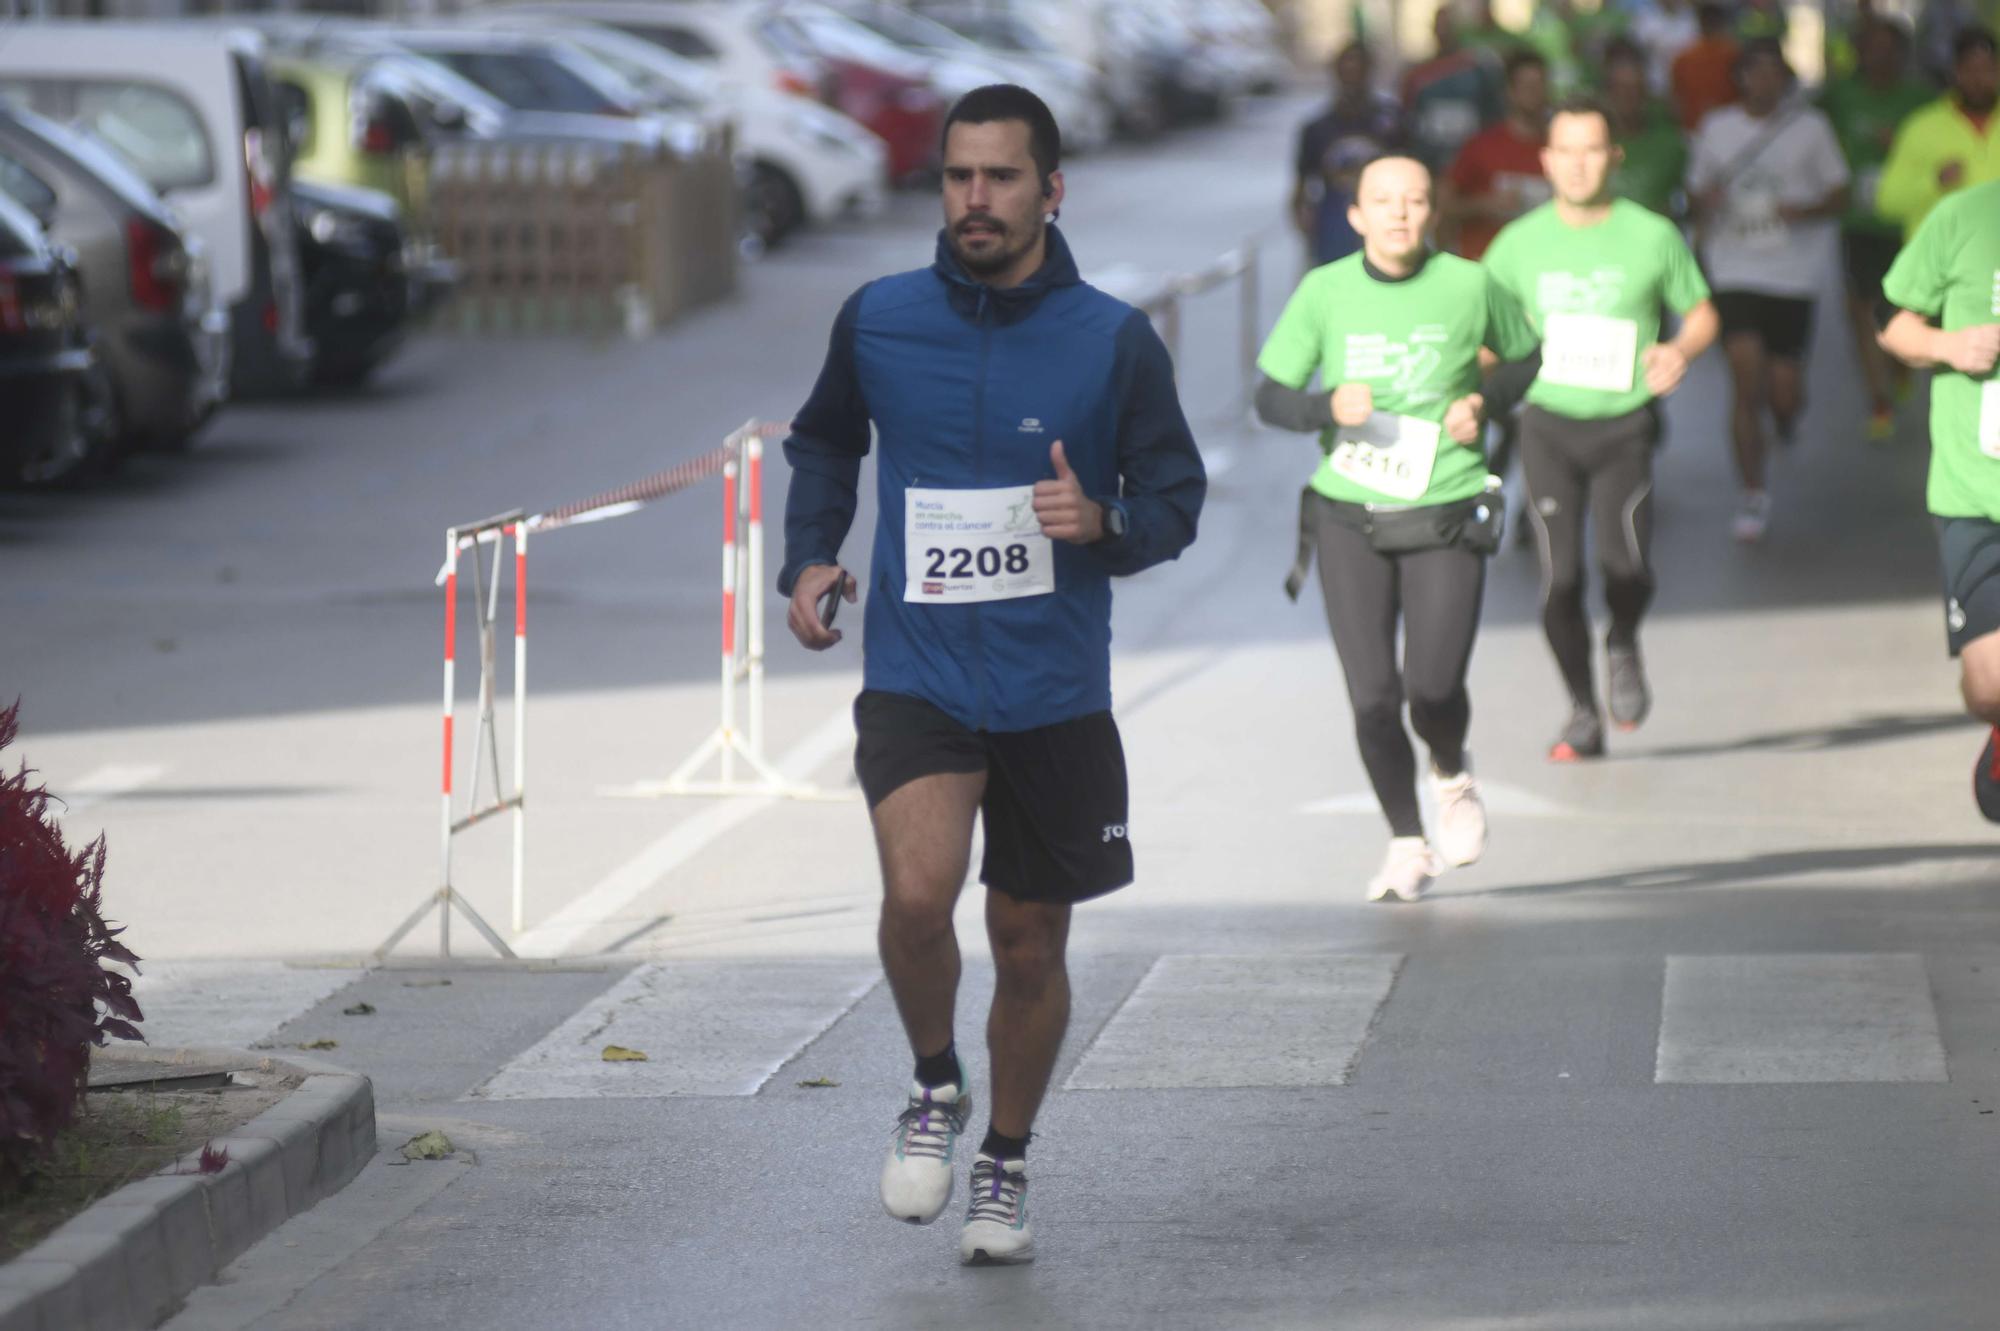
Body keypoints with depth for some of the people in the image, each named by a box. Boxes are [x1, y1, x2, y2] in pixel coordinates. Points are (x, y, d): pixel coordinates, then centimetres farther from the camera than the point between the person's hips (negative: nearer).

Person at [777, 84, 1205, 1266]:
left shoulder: (1114, 342, -5)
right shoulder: (878, 321, -1)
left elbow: (1177, 496, 3)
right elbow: (826, 442, 19)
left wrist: (1104, 524, -18)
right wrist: (809, 557, 4)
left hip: (1056, 691, 0)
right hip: (914, 673, 0)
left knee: (1030, 945, 10)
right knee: (918, 896, -23)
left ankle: (1006, 1167, 32)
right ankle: (937, 1089, 6)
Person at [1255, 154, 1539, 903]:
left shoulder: (1467, 287, -3)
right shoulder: (1324, 293, -3)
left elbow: (1526, 355, 14)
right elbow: (1269, 397, 1)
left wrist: (1482, 404, -5)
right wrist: (1326, 407, -20)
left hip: (1446, 518, -1)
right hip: (1349, 519, 1)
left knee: (1434, 692, -9)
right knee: (1373, 697, -3)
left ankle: (1452, 777, 27)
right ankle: (1407, 846, 16)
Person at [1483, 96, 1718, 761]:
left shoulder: (1653, 236, 0)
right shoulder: (1520, 243, 4)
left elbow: (1701, 313, 11)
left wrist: (1680, 351, -11)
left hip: (1624, 424, -1)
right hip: (1548, 423, 1)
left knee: (1626, 564, -17)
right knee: (1559, 577, -5)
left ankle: (1623, 646, 19)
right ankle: (1583, 713, 14)